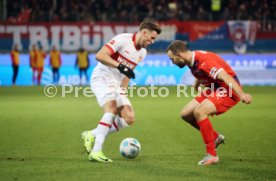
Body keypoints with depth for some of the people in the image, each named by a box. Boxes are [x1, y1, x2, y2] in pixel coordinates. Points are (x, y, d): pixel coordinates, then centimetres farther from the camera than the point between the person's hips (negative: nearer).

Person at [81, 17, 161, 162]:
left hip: (116, 85, 9)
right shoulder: (123, 39, -15)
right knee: (112, 108, -30)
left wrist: (123, 89, 14)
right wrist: (120, 66, -30)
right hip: (102, 78, -8)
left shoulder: (142, 53, 11)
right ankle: (96, 152, -33)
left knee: (129, 119, -2)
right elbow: (100, 55, -23)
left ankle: (92, 135, 9)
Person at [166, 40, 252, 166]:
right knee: (186, 114, 5)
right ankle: (215, 137, 23)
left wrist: (241, 94, -48)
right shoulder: (192, 62, 1)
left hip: (228, 90, -10)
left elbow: (225, 77, -38)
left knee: (199, 112, -28)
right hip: (212, 89, 10)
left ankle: (212, 155, -18)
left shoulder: (204, 60, -27)